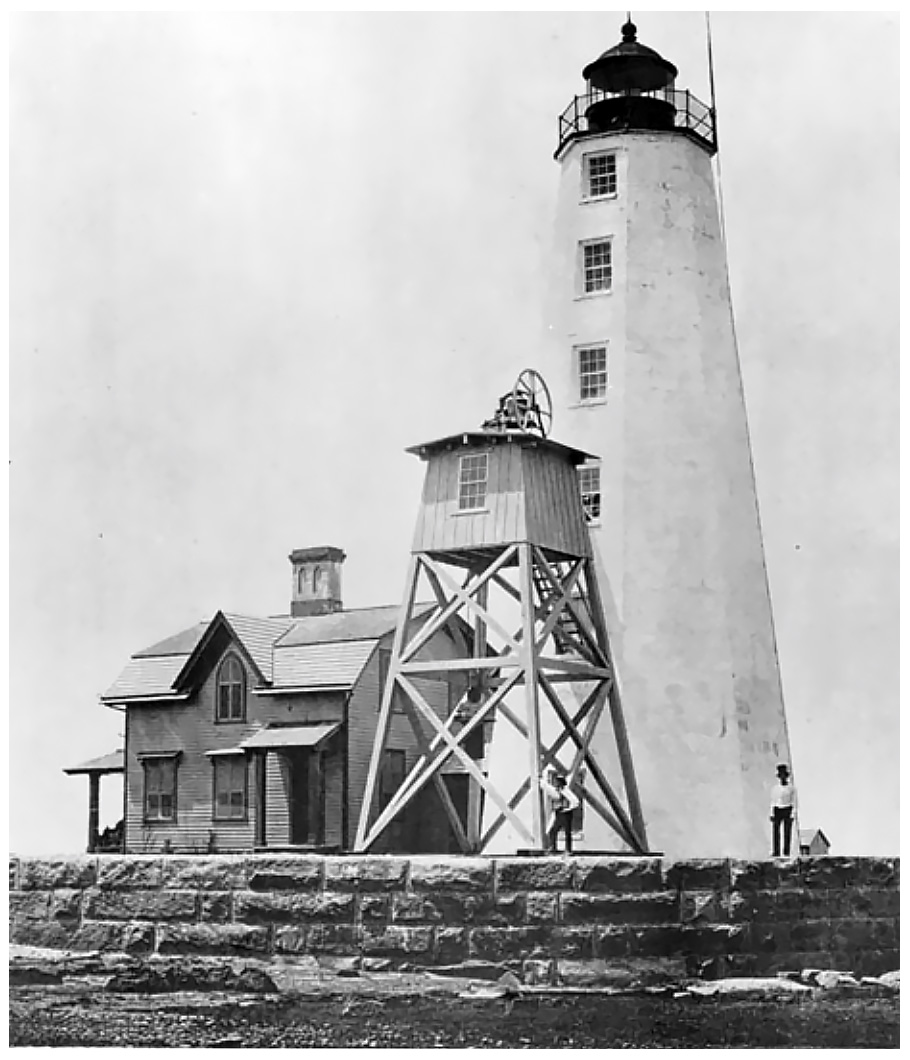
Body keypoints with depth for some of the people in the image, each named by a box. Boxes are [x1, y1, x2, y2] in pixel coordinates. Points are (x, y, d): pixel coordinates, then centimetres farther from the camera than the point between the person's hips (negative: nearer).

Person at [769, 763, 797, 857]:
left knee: (787, 832, -3)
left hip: (787, 810, -2)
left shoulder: (791, 788, 1)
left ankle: (786, 852, 1)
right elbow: (773, 802, 11)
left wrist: (793, 814, -8)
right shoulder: (775, 788, 9)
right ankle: (776, 852, -2)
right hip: (777, 811, 2)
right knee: (775, 831, -4)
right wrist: (772, 814, 4)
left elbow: (794, 802, 0)